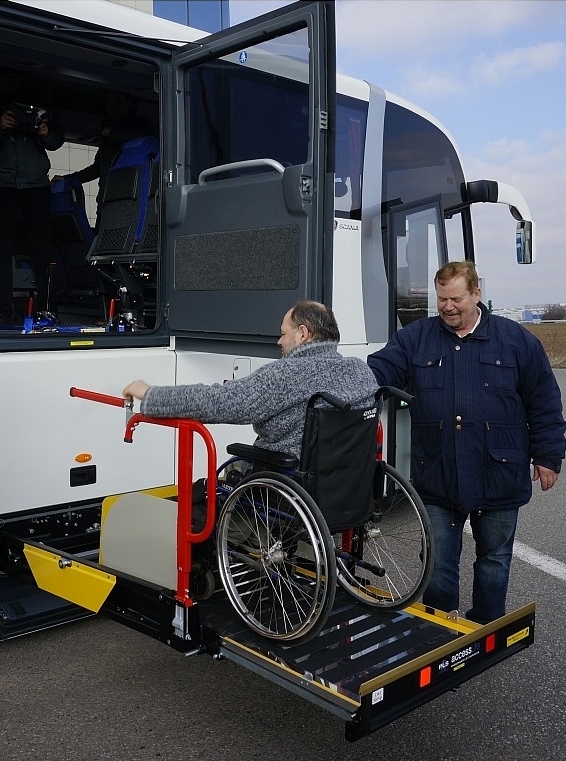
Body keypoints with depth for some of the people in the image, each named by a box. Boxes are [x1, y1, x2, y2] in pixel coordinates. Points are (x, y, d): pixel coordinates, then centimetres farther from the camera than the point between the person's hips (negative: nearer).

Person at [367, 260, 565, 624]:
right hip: (437, 480, 0)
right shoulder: (415, 338, 4)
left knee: (494, 559, 16)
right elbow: (375, 372, -6)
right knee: (438, 563, 10)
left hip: (498, 477, 0)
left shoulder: (516, 339, 1)